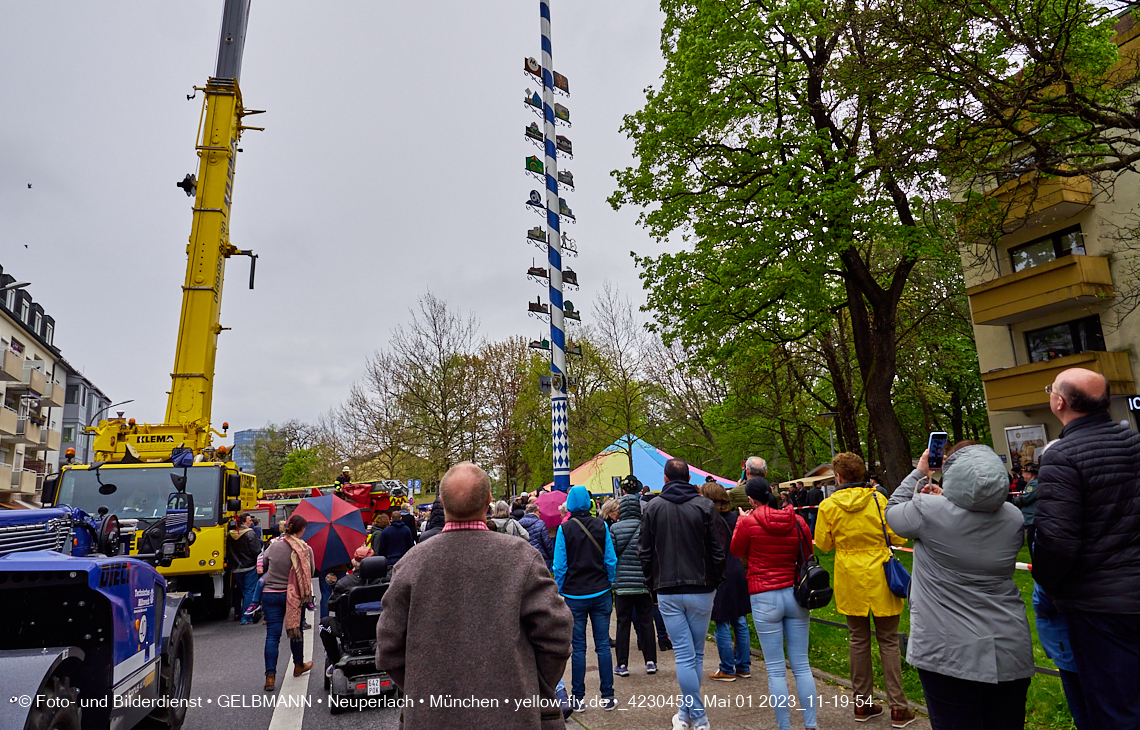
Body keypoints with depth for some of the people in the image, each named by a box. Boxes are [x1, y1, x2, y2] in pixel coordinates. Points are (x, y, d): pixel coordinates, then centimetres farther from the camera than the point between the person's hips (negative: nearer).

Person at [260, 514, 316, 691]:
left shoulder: (274, 546, -3)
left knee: (272, 635, 3)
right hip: (293, 596, -1)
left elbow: (264, 564, 13)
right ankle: (298, 665, 34)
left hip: (269, 594, 1)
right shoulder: (306, 550, -11)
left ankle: (270, 676, -3)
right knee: (296, 629, 17)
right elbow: (311, 573, -1)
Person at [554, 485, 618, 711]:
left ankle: (578, 697, 14)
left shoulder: (564, 529, -8)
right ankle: (607, 696, 13)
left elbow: (559, 566, -6)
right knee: (603, 645, 7)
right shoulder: (601, 526, -1)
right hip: (600, 593, 2)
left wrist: (559, 591, 6)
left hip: (574, 595, -2)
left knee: (578, 648, 6)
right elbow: (611, 560, 2)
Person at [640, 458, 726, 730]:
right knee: (696, 654, 14)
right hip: (701, 590, 0)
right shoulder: (705, 506, -5)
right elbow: (718, 552, -3)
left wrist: (653, 584, 13)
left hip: (668, 592, 0)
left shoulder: (652, 508, -2)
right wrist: (715, 582, 10)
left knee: (684, 655, 4)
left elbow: (645, 552, 2)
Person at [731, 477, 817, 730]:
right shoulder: (798, 521, -1)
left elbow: (737, 552, 8)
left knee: (776, 669, 5)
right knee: (801, 664, 12)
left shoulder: (748, 522, -10)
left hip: (765, 598, -3)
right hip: (795, 595, 4)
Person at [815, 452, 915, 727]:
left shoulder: (829, 506, -8)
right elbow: (897, 537, -5)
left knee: (858, 640, 13)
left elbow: (823, 543, 0)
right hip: (879, 580, 0)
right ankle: (898, 707, 11)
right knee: (888, 642, 10)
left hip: (850, 582, 1)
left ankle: (862, 703, 21)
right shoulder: (877, 499, -9)